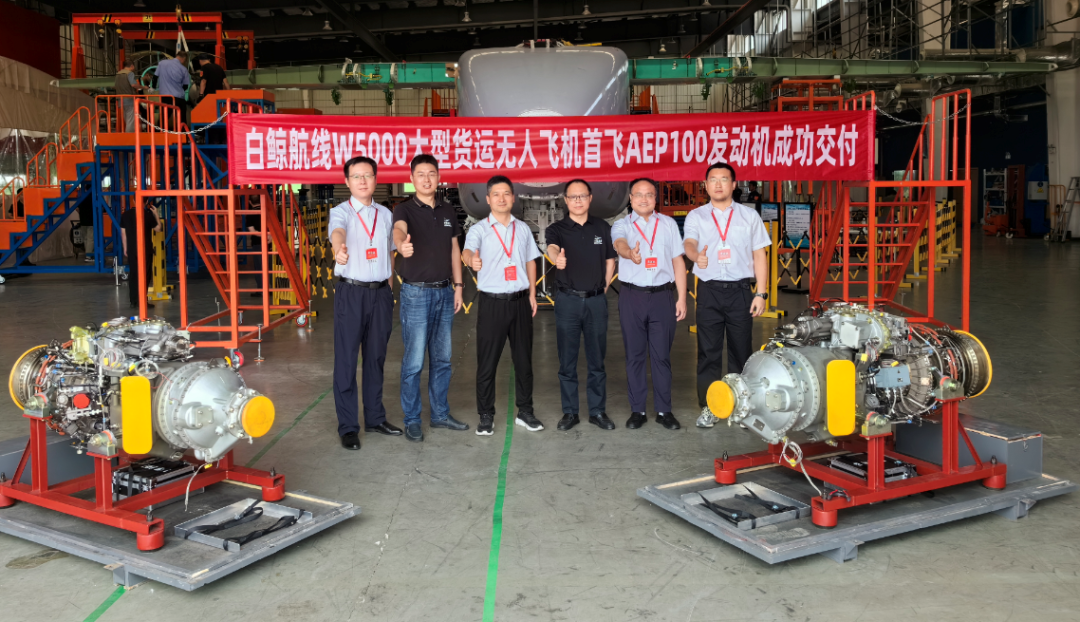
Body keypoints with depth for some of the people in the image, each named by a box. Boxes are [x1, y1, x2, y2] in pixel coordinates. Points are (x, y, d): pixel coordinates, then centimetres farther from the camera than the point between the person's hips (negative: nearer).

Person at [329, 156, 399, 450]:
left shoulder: (386, 214, 12)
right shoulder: (341, 212, -3)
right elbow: (337, 231, -27)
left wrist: (389, 290, 12)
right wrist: (339, 248, -50)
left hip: (380, 293, 4)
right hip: (351, 292, -4)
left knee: (376, 357, 12)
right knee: (346, 360, -2)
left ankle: (375, 417, 25)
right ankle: (348, 426, 7)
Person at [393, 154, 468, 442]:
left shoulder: (448, 211, 10)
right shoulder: (405, 210, -7)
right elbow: (398, 229, -30)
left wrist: (458, 286, 9)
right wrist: (401, 243, -54)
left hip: (444, 292, 5)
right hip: (416, 293, -5)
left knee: (442, 358, 12)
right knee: (414, 361, -2)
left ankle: (440, 413, 24)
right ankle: (412, 420, 9)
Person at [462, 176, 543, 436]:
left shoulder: (523, 229, 10)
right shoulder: (479, 229, -3)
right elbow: (468, 250, -23)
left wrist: (532, 294, 10)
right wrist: (471, 259, -47)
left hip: (520, 301, 4)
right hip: (492, 302, -3)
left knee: (523, 358, 10)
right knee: (487, 362, 0)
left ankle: (525, 412, 22)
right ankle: (486, 416, 11)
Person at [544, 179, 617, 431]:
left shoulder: (602, 227, 8)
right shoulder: (557, 229, -1)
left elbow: (610, 260, 15)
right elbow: (551, 247, -24)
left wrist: (603, 288, 5)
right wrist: (556, 257, -47)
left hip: (596, 300, 2)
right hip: (568, 300, -1)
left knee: (597, 359, 7)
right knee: (567, 360, 4)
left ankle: (598, 411, 16)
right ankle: (570, 412, 14)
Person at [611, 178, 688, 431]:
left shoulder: (668, 224, 10)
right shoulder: (621, 225, 4)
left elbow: (678, 262, 10)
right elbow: (620, 244, -21)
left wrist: (682, 298, 4)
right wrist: (630, 253, -45)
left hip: (662, 296, 1)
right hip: (632, 297, -1)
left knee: (662, 356, 3)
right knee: (634, 355, 5)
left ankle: (664, 410, 12)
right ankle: (637, 410, 14)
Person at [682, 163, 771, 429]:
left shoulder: (749, 216, 9)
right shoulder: (696, 216, 6)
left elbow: (759, 255, 8)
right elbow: (689, 242, -13)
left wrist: (761, 293, 0)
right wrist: (696, 255, -38)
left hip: (740, 290, 1)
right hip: (708, 290, 0)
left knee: (741, 350, 4)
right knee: (708, 351, 2)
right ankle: (708, 407, 10)